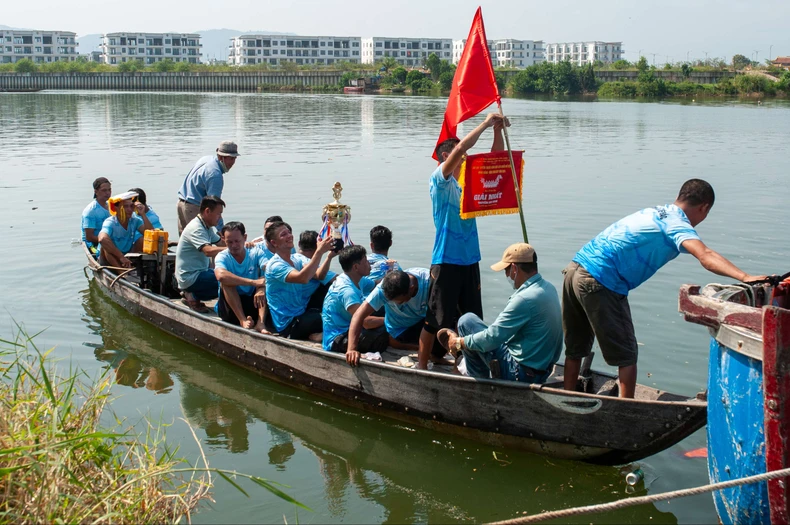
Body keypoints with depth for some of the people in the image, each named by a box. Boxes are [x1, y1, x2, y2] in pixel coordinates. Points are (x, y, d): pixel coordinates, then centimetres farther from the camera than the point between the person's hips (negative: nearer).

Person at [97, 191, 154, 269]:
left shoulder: (135, 221, -6)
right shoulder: (109, 222, -20)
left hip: (127, 257, 4)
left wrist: (143, 215, -25)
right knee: (106, 245, -33)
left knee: (143, 239, -13)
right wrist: (121, 257, -45)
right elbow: (102, 239, -42)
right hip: (108, 259, -4)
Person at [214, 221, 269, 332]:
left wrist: (262, 288, -39)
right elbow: (220, 275, -31)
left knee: (263, 278, -20)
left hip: (253, 304, 2)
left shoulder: (255, 254, 0)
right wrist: (253, 282, -35)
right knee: (226, 281, -25)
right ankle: (243, 320, -33)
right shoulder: (222, 257, -7)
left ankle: (260, 323, -34)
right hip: (230, 309, -2)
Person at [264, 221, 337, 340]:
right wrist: (319, 252, -34)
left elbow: (319, 275, -9)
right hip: (288, 325, -8)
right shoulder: (274, 265, -17)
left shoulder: (297, 258, 7)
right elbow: (302, 278, -34)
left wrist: (330, 256, -25)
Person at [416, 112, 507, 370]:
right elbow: (459, 149, -22)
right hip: (446, 261, -7)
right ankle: (422, 365, 12)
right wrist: (485, 124, -17)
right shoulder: (439, 180, -8)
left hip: (470, 260, 7)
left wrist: (498, 130, -4)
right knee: (437, 320, -2)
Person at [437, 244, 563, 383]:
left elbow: (491, 338, -23)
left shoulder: (524, 299, -26)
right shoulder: (549, 288, 4)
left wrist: (459, 342, -5)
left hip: (521, 374, -9)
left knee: (466, 320, 1)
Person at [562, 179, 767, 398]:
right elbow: (705, 256, -26)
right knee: (626, 355, 4)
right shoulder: (677, 224, -7)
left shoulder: (656, 211, 18)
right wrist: (745, 277, -36)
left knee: (575, 348, 20)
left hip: (576, 268, 9)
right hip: (599, 282, -9)